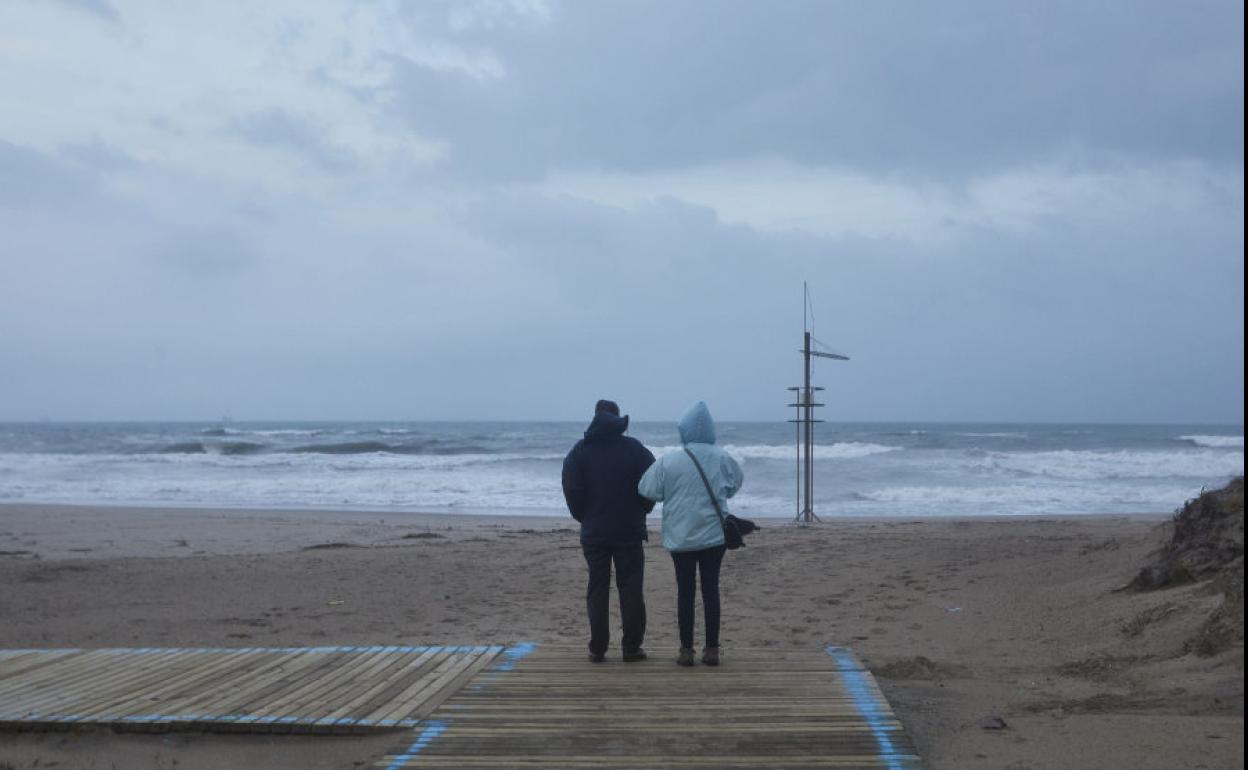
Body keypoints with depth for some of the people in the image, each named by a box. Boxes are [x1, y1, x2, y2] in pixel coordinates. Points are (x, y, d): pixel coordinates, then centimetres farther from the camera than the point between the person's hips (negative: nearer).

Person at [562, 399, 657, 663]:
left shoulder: (580, 451, 0)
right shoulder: (634, 449, -2)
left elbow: (572, 491, -3)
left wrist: (583, 517, 11)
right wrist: (640, 511, 11)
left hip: (593, 532, 1)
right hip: (630, 530, -1)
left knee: (597, 589, 6)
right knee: (630, 589, 4)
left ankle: (598, 649, 5)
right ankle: (631, 648, 4)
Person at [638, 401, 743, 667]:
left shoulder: (669, 461, -13)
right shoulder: (722, 459, -6)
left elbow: (648, 490, -7)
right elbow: (735, 484, 12)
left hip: (680, 536, -1)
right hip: (714, 534, 1)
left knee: (685, 590, 7)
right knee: (711, 589, 8)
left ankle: (686, 650, 10)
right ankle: (712, 649, 10)